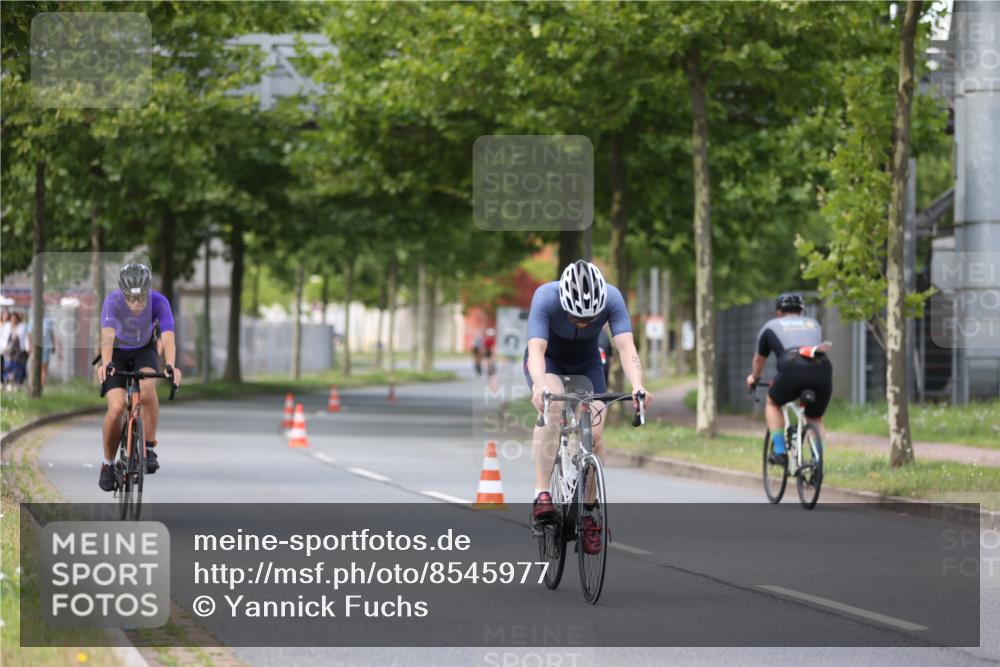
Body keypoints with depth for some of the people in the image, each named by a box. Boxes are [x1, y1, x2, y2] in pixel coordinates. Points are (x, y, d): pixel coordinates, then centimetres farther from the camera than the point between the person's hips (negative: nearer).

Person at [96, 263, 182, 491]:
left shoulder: (159, 302, -29)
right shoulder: (113, 301, -31)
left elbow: (168, 337, -40)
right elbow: (107, 336, -44)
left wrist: (170, 367, -58)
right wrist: (106, 364, -63)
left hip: (144, 351, 0)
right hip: (117, 354, 0)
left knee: (147, 387, -32)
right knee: (116, 408, -18)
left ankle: (149, 448, -17)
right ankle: (108, 463, 5)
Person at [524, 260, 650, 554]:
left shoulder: (612, 298, -30)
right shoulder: (546, 297, -35)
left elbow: (626, 346, -39)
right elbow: (536, 349, -44)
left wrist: (637, 386, -56)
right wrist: (539, 386, -64)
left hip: (587, 364, 2)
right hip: (549, 362, -2)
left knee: (594, 433, -14)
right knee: (552, 405, -33)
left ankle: (589, 513, 2)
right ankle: (541, 493, -33)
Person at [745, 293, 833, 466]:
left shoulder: (771, 326, 28)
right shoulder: (814, 324, 34)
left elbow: (759, 359, 41)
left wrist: (754, 377, 62)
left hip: (793, 368, -2)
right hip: (822, 370, 2)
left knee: (772, 403, 26)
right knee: (815, 419, 25)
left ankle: (779, 452, 15)